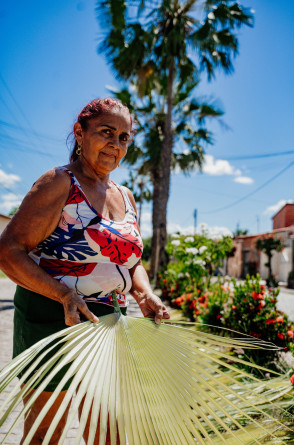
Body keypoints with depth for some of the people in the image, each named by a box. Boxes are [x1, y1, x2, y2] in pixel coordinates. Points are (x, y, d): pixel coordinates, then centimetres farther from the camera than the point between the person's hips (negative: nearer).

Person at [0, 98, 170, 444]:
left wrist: (144, 293, -2)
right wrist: (65, 295, -26)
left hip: (109, 324, 7)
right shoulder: (59, 183, -9)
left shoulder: (125, 198, 12)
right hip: (53, 318, -6)